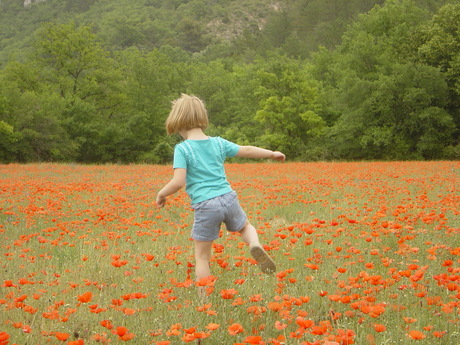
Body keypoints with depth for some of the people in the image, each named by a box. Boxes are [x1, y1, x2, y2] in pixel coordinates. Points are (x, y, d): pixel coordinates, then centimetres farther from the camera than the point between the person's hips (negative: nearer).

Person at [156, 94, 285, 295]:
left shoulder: (182, 148, -7)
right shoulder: (218, 143, 8)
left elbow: (178, 182, -15)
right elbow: (246, 150, 20)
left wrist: (161, 194, 4)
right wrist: (272, 153, 35)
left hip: (205, 205, -4)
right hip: (228, 198, 4)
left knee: (202, 256, 8)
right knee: (246, 227, 30)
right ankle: (255, 245, -3)